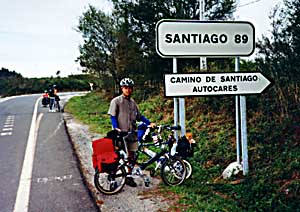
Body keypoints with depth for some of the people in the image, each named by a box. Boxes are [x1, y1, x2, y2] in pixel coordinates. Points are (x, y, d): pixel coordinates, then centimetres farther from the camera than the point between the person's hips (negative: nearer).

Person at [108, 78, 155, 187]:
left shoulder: (133, 102, 15)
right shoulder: (116, 101, -2)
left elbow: (139, 116, 19)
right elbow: (113, 116, -7)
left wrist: (149, 123, 9)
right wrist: (116, 128, -21)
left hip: (132, 133, 6)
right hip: (121, 133, -5)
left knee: (131, 156, 8)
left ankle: (129, 177, 19)